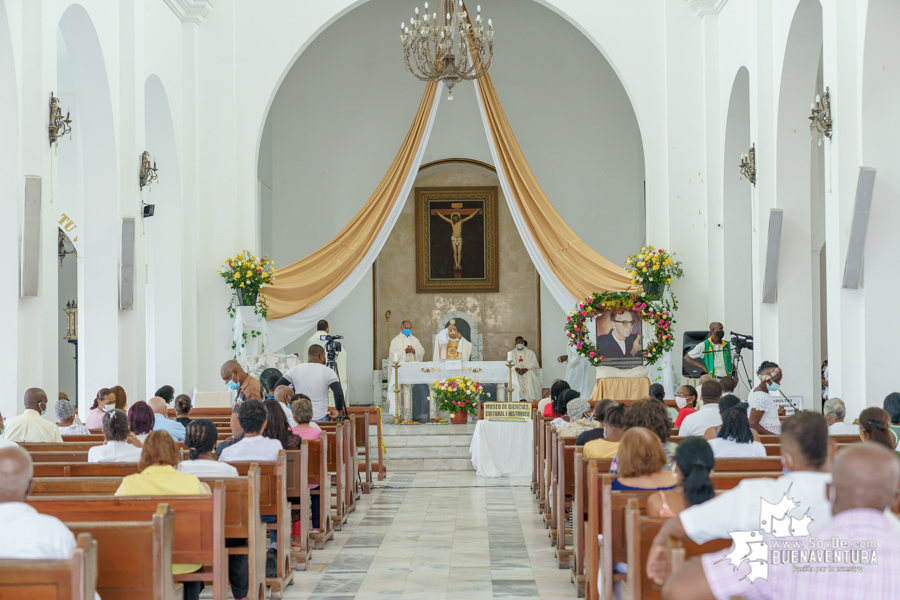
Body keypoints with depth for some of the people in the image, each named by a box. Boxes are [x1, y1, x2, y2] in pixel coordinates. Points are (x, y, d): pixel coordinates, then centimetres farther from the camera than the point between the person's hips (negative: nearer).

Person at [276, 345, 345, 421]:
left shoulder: (295, 370, 4)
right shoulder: (328, 372, -5)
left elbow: (277, 388, 3)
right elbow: (339, 394, -14)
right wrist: (338, 410, 1)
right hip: (320, 418, -3)